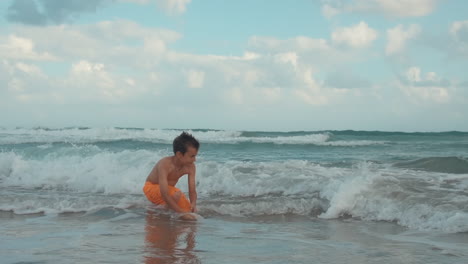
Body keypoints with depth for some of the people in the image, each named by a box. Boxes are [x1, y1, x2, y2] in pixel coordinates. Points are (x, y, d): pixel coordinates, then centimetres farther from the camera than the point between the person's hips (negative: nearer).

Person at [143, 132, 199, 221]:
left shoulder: (190, 166, -19)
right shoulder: (165, 164, -37)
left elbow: (192, 191, -15)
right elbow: (164, 194, -43)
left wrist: (193, 204, -38)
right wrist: (181, 212, -47)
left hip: (169, 188, 7)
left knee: (189, 211, 2)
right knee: (177, 194, -35)